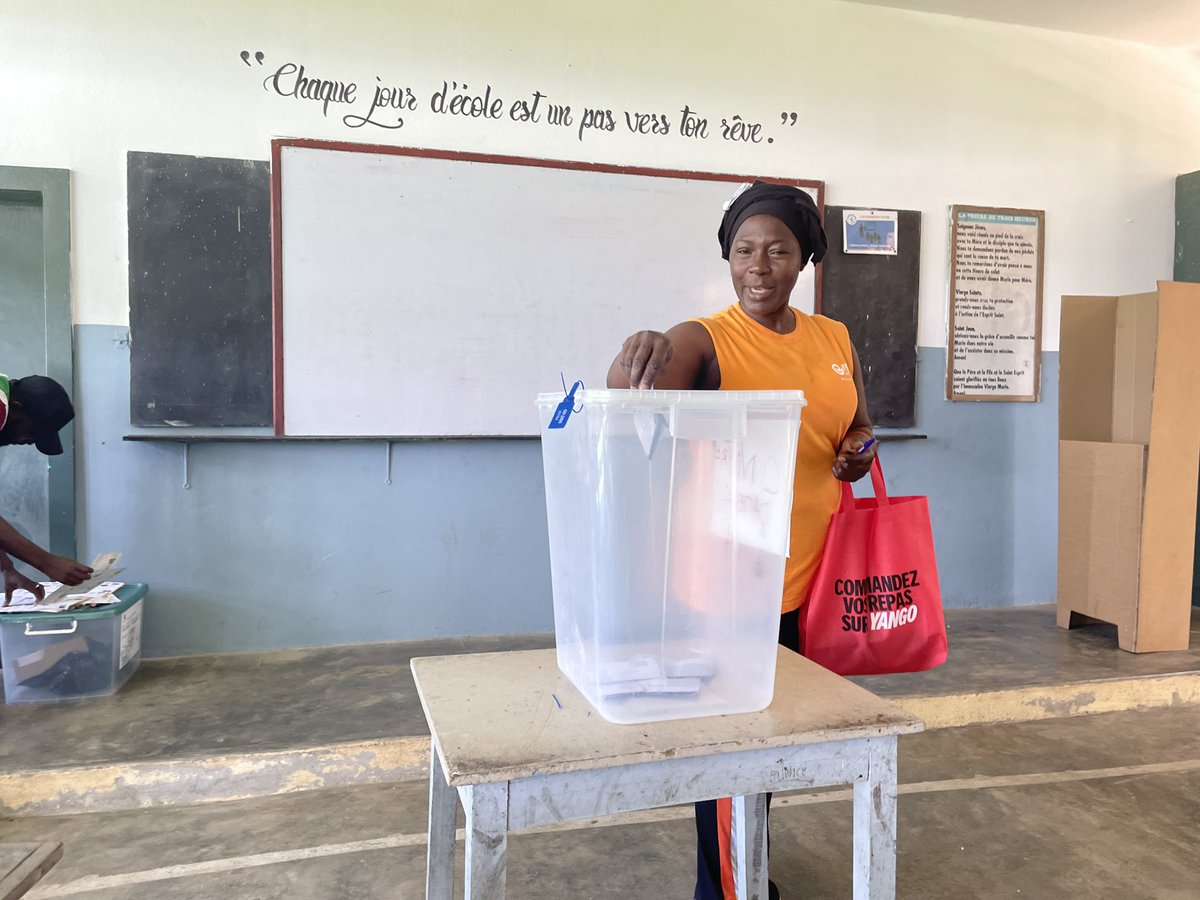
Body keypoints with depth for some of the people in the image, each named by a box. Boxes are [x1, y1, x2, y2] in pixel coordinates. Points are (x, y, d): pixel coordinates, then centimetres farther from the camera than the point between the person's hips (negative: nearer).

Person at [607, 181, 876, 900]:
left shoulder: (837, 341, 8)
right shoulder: (705, 341, -9)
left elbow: (859, 429, 21)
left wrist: (860, 453, -1)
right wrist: (635, 361, -48)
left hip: (813, 576, 6)